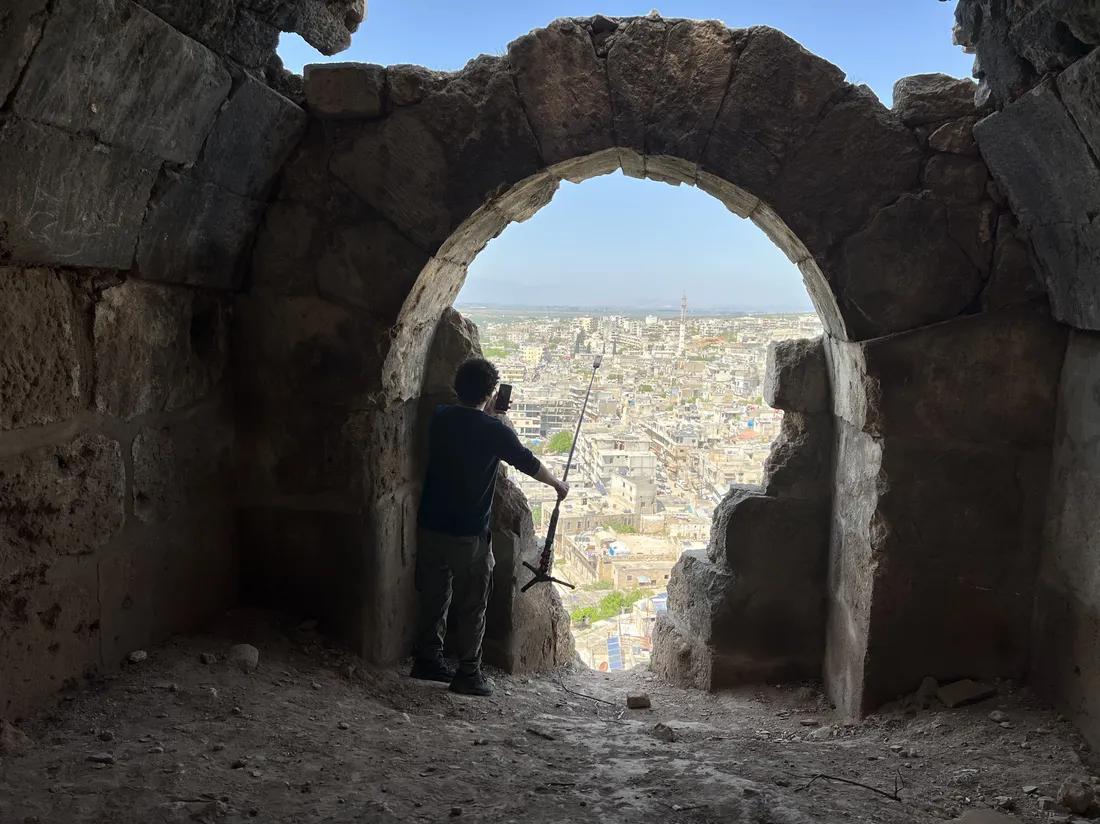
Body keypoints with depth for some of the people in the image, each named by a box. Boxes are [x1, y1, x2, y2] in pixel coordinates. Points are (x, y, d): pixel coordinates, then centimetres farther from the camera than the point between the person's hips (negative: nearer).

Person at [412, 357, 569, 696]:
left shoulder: (439, 417, 0)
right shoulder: (494, 431, -14)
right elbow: (529, 463, 0)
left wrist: (488, 415, 21)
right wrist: (557, 484, 17)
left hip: (430, 526, 6)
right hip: (469, 534, -5)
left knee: (434, 597, 18)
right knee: (471, 605, 6)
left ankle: (428, 660, 30)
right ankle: (468, 674, 12)